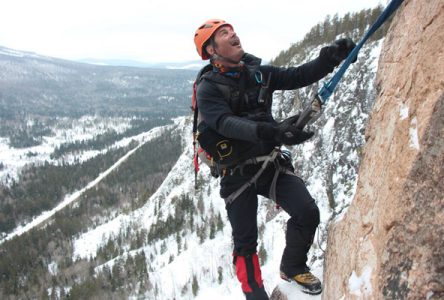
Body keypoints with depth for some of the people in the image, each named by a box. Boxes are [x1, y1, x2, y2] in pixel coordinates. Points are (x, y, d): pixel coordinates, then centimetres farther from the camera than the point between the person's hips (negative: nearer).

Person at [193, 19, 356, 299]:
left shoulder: (258, 73, 6)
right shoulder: (208, 88, -11)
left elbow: (297, 76, -2)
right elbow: (226, 123, -28)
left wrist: (330, 57, -20)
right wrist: (271, 132, -43)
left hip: (273, 163, 4)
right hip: (238, 173, -4)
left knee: (308, 213, -6)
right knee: (246, 242, 3)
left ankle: (293, 267, 23)